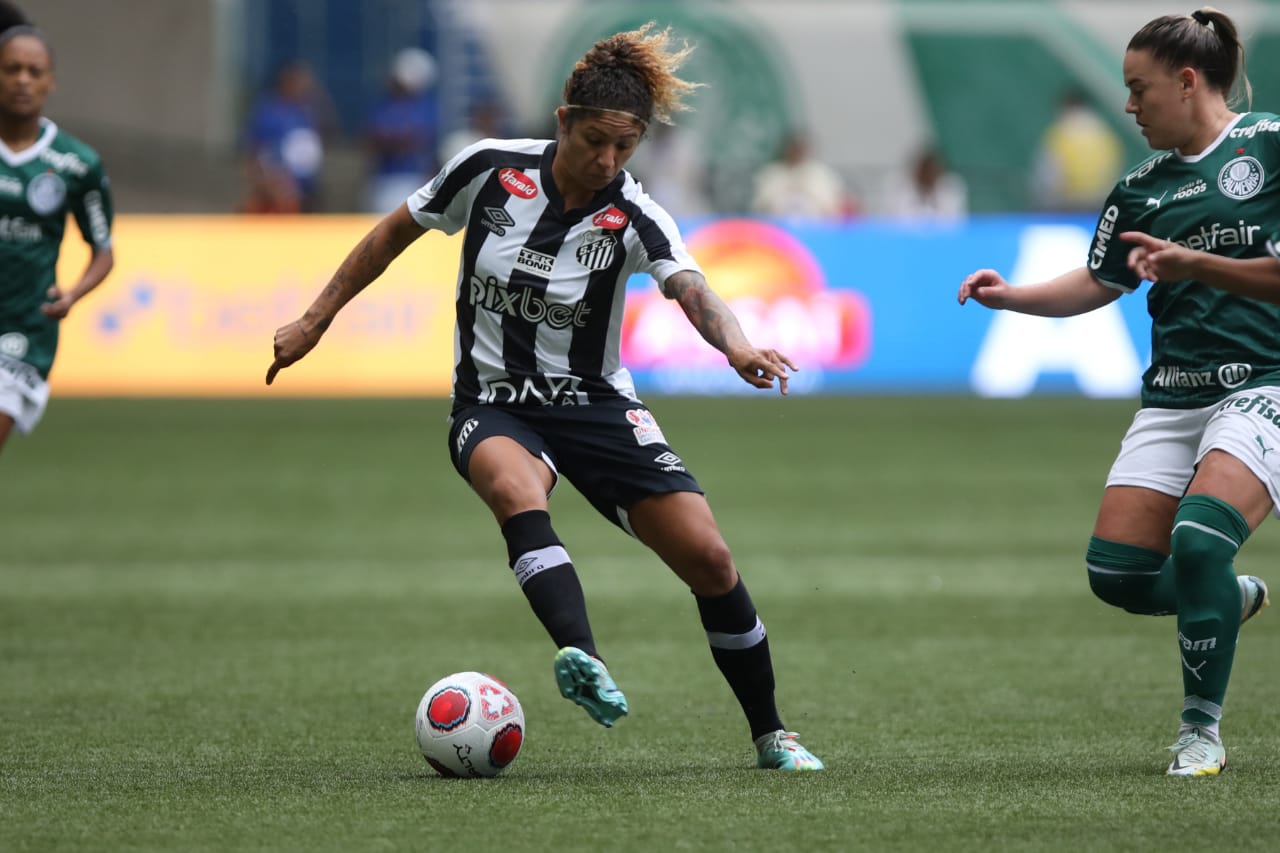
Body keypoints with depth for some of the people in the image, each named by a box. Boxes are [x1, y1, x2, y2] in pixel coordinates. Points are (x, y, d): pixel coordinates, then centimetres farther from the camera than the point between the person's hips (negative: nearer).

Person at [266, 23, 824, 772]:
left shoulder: (633, 217, -14)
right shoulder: (491, 170, -11)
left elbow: (692, 289, -34)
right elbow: (394, 234, 5)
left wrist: (736, 344, -55)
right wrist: (316, 320, 7)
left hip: (597, 406, 1)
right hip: (494, 407, -1)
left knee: (709, 558, -10)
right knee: (517, 489, -37)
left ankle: (770, 735, 11)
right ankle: (583, 659, -57)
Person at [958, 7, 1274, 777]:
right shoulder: (1141, 190, 12)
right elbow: (1099, 283, 21)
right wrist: (1011, 296, 6)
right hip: (1175, 392, 6)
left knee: (1200, 538, -26)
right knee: (1118, 571, -4)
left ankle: (1203, 731, -11)